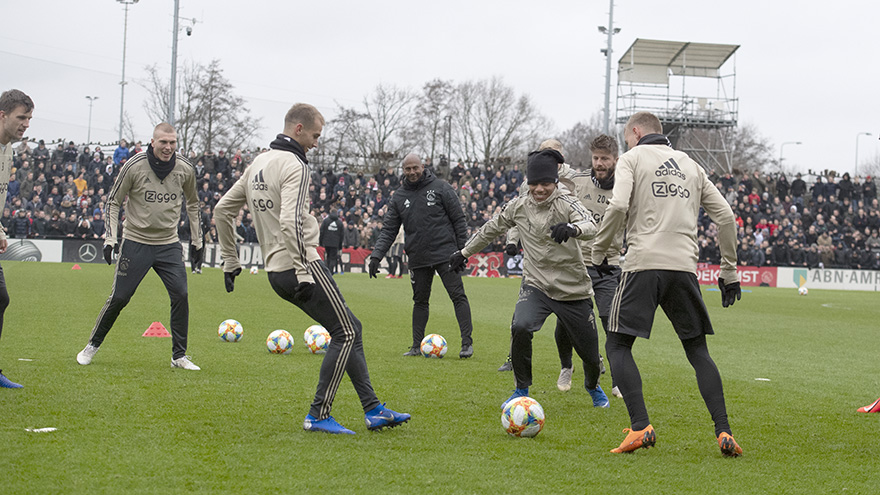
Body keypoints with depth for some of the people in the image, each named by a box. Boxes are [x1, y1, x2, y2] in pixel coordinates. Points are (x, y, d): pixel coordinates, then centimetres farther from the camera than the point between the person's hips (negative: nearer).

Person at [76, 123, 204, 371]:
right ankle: (92, 345, 19)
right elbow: (113, 202, 0)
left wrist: (197, 240, 16)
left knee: (180, 296, -8)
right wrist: (110, 238, -6)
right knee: (119, 297, -2)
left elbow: (192, 204, 15)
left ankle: (179, 356, 4)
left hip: (169, 244, 2)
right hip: (136, 241, -2)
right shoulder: (134, 167, -11)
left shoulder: (185, 169, -2)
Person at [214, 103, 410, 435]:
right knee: (346, 334, -1)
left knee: (350, 329, 14)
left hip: (276, 272, 10)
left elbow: (222, 211, 20)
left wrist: (230, 261, 23)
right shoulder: (294, 165, -13)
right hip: (300, 266, -10)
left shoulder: (258, 164, 16)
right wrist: (303, 273, -24)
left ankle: (373, 410, 15)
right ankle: (318, 416, 0)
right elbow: (291, 223, -26)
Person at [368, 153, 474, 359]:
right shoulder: (399, 196, 9)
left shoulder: (441, 188, -1)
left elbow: (459, 220, 1)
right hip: (418, 257, 4)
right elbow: (388, 230, 9)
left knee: (458, 296, -7)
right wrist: (376, 255, -3)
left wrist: (462, 249, -4)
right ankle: (417, 346, 16)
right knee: (420, 301, 10)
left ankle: (467, 343, -5)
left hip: (445, 254, -3)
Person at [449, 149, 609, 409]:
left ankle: (593, 387, 43)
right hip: (535, 285, 2)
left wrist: (571, 228, -55)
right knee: (520, 328, -28)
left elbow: (591, 227, -33)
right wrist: (465, 252, 23)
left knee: (590, 353, 6)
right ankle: (521, 390, -6)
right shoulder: (519, 206, -1)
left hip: (574, 289, -2)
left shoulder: (566, 203, -13)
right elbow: (492, 228, 16)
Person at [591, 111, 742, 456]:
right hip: (684, 267, 5)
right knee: (697, 350, 14)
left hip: (644, 264, -4)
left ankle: (640, 427, -10)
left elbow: (618, 207, -11)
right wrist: (729, 272, 20)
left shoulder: (632, 159, 7)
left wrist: (598, 252, 0)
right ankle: (723, 432, 2)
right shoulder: (690, 165, 22)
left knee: (617, 346, 5)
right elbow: (725, 216, 16)